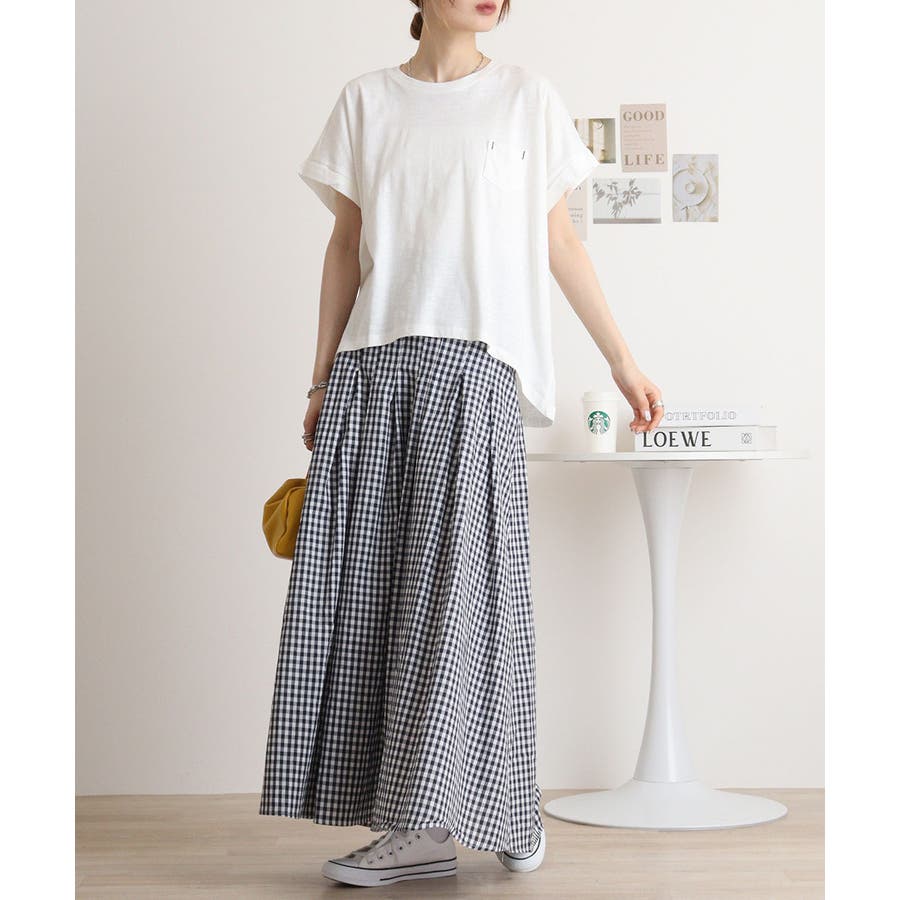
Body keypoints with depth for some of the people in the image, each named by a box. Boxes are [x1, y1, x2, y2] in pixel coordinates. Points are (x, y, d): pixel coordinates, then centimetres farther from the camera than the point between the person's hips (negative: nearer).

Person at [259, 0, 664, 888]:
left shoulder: (526, 97, 11)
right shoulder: (367, 99, 14)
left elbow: (558, 240, 13)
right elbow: (346, 246, 13)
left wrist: (622, 359, 11)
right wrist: (322, 381, 10)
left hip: (476, 360, -2)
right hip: (373, 365, 2)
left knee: (461, 578, -9)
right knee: (367, 586, -3)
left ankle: (502, 807, 2)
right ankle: (420, 831, 2)